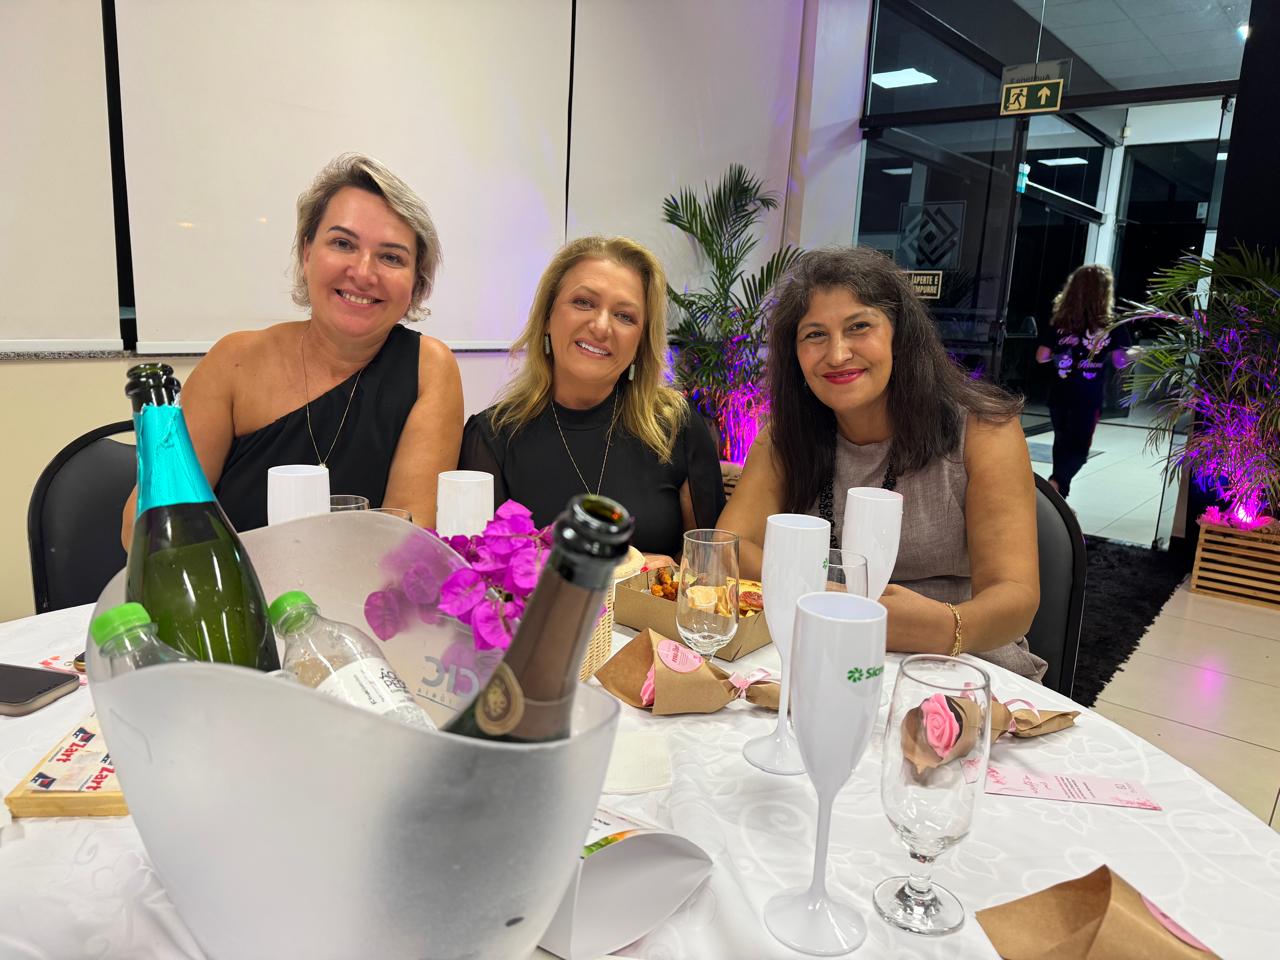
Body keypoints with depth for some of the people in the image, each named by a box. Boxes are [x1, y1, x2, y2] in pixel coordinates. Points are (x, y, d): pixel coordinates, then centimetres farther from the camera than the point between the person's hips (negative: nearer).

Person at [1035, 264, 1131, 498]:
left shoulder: (1060, 320, 0)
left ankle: (1058, 498, 25)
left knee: (1062, 443, 17)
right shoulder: (1110, 323, -6)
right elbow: (1119, 362, -4)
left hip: (1059, 393, 3)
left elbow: (1041, 356, -1)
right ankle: (1055, 484, -19)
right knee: (1079, 448, 5)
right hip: (1088, 396, -3)